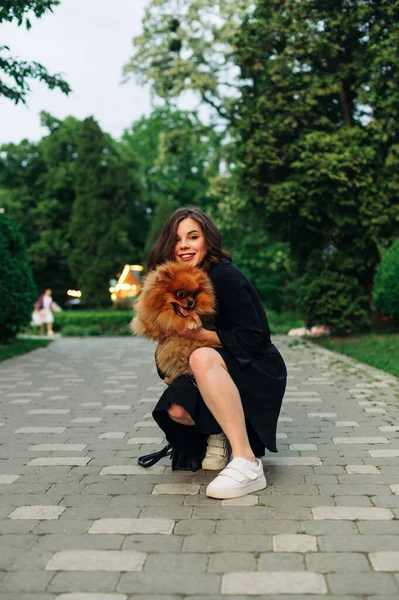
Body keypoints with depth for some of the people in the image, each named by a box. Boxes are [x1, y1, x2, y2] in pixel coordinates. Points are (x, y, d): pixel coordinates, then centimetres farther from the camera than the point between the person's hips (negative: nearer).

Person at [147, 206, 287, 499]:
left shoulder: (225, 276, -18)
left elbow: (252, 339, -21)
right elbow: (183, 334, 12)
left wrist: (201, 335, -27)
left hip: (259, 373, -6)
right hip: (219, 377, 6)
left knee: (203, 358, -37)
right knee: (175, 408, -22)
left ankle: (248, 464, -39)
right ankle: (216, 433, 13)